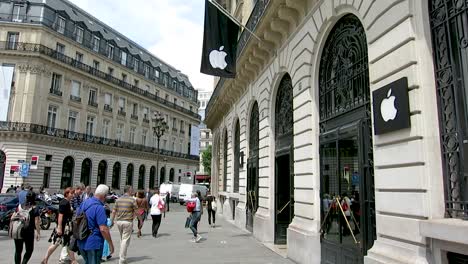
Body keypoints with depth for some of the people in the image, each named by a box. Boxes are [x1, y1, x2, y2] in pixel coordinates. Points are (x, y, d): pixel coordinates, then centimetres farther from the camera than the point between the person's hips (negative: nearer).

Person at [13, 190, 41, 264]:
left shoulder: (19, 206, 3)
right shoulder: (35, 209, -7)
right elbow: (36, 222, -10)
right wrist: (38, 233, -4)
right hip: (29, 231, -3)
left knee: (18, 250, 14)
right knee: (29, 250, 10)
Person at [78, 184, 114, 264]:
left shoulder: (84, 203, 4)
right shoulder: (99, 207, -22)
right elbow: (103, 229, -25)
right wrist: (110, 244, -15)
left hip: (81, 242, 8)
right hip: (94, 243, -8)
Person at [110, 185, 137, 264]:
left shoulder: (118, 199, 6)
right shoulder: (132, 200, -9)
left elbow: (114, 211, 6)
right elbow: (136, 212, -5)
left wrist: (112, 220, 17)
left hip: (118, 221, 5)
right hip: (128, 222, -5)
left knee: (122, 239, 22)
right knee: (125, 240, 1)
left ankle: (121, 255, 28)